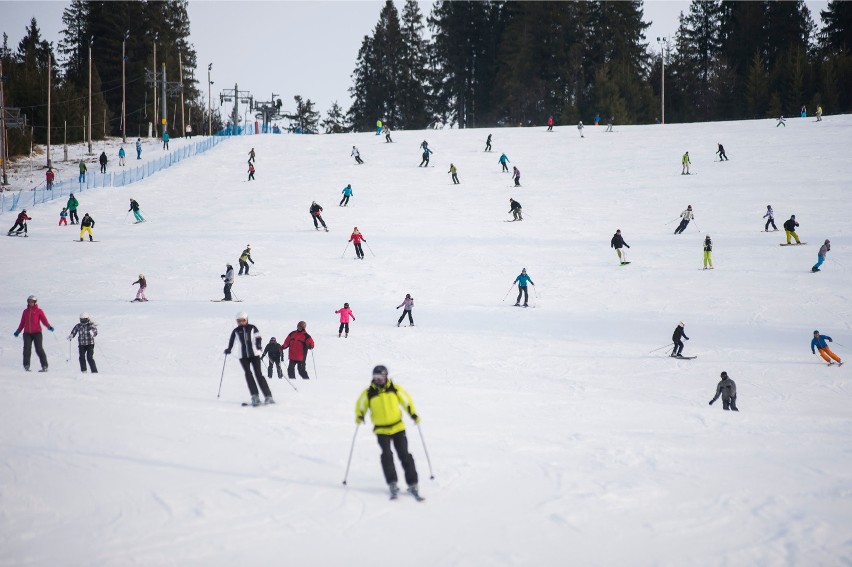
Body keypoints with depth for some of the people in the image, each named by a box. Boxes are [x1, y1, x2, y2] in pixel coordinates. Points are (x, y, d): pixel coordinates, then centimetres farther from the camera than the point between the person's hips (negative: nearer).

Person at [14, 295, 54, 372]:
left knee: (39, 349, -10)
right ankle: (26, 366, 0)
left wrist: (48, 326, -22)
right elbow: (22, 323, 21)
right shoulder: (25, 311, 15)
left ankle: (44, 366, -9)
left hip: (37, 332, -4)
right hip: (27, 333, 4)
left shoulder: (39, 311, 4)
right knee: (27, 349, -6)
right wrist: (18, 331, 18)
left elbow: (44, 320, -6)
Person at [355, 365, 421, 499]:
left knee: (404, 455, -1)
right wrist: (359, 416, -11)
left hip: (398, 427, 1)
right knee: (387, 455, -17)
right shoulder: (368, 393, -4)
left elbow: (406, 401, 9)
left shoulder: (395, 389, -2)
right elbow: (360, 406, 8)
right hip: (381, 430, -1)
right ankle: (392, 484, -10)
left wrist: (413, 414, -1)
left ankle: (412, 484, 5)